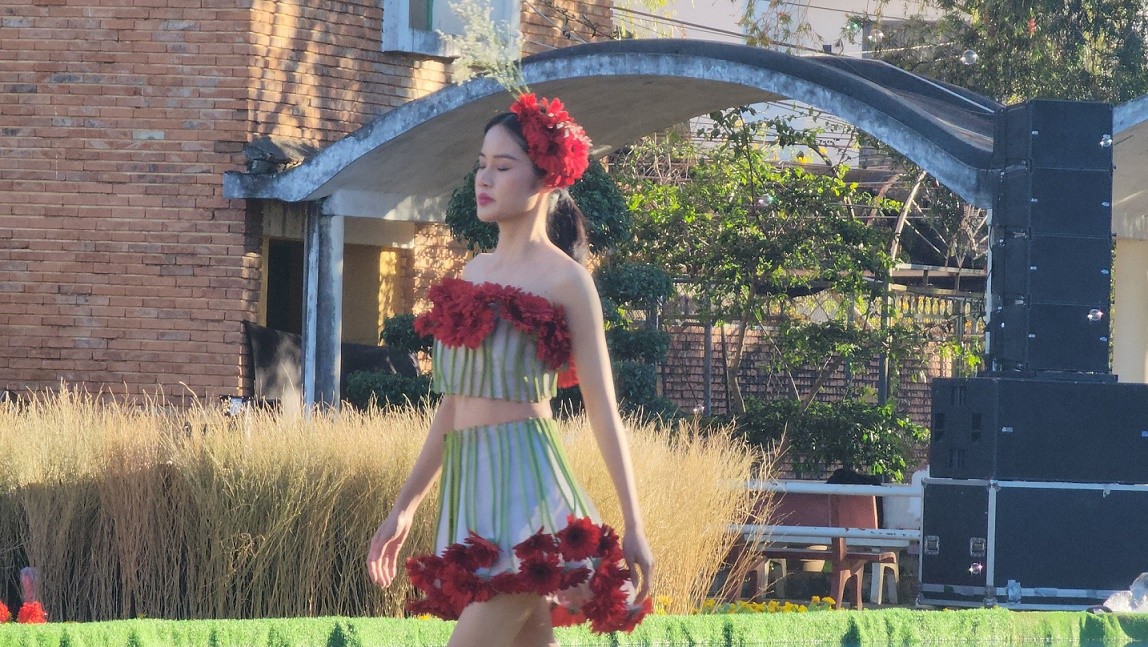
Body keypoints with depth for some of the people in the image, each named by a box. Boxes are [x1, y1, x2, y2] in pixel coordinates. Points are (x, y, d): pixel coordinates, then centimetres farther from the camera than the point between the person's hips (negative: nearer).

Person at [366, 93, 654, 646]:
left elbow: (602, 408, -5)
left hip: (522, 483, -7)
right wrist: (404, 508, 20)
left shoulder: (564, 280, -4)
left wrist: (633, 528, -8)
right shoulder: (474, 273, 16)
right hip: (466, 487, 7)